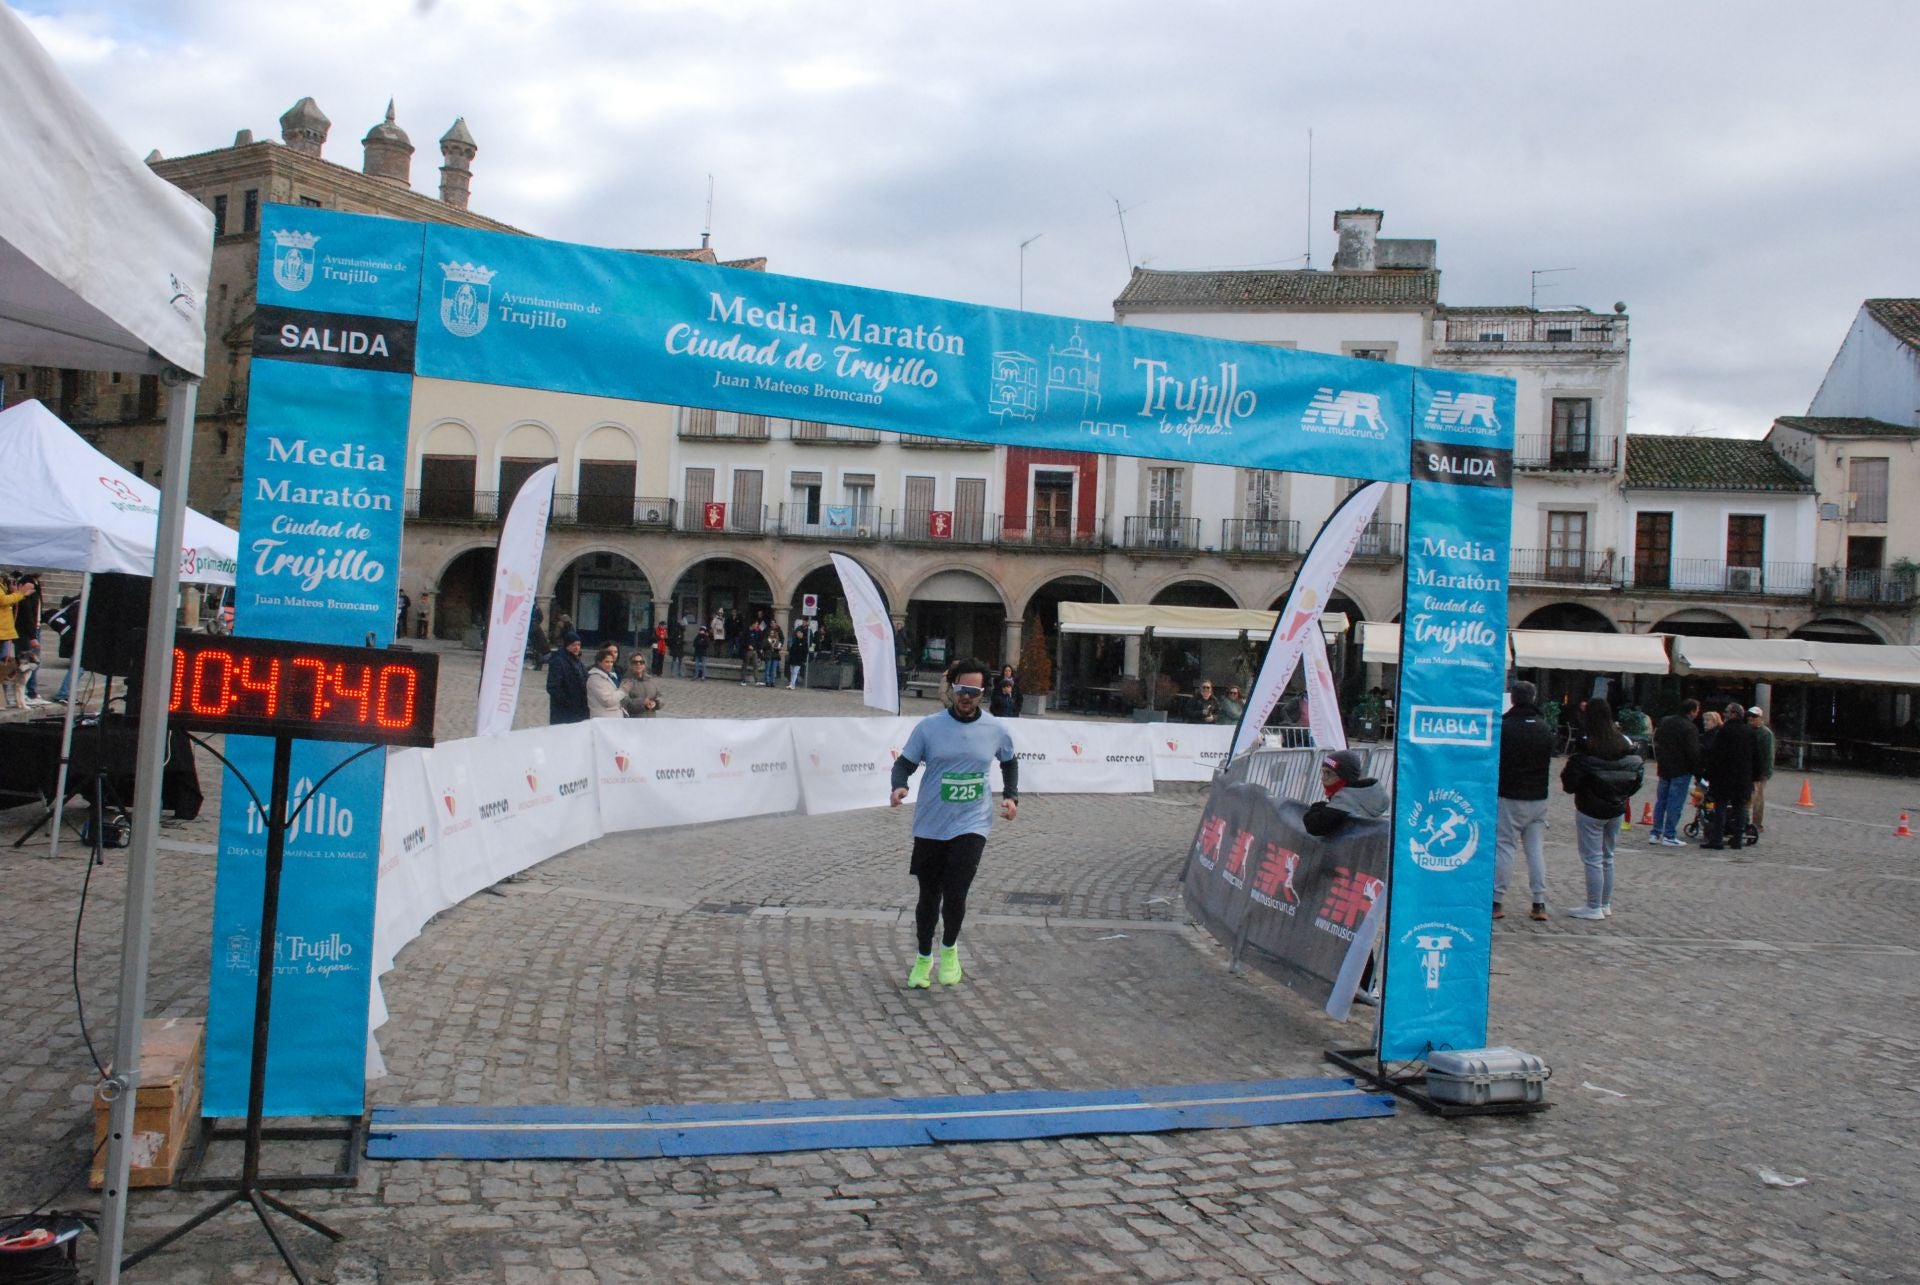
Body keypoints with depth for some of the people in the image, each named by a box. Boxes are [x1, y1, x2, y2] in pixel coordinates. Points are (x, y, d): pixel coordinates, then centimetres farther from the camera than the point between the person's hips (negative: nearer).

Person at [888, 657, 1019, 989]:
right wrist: (899, 786, -21)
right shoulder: (928, 727, -6)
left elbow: (1009, 762, 19)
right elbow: (905, 762, 0)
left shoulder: (995, 729, 0)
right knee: (929, 895, 10)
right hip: (930, 826, 0)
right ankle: (924, 958, 33)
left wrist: (1011, 796, 6)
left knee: (955, 893, -11)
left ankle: (949, 949, 19)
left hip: (971, 826, 0)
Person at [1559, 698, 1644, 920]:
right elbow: (1638, 772, 5)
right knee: (1608, 857, 17)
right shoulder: (1624, 742, 0)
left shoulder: (1586, 745, -17)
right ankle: (1606, 904, 24)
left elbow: (1571, 781, -17)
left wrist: (1567, 779, 4)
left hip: (1591, 809, -6)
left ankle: (1594, 907, 4)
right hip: (1617, 809, 6)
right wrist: (1624, 794, 16)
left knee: (1592, 858, 1)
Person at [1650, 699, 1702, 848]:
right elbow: (1694, 753, -17)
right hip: (1681, 771, -7)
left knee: (1660, 801, 12)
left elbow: (1656, 741, 19)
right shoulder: (1690, 728, -17)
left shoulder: (1665, 722, 8)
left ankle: (1656, 834, 14)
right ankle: (1669, 836, -1)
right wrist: (1698, 772, -8)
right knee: (1675, 804, -2)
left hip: (1664, 769, 7)